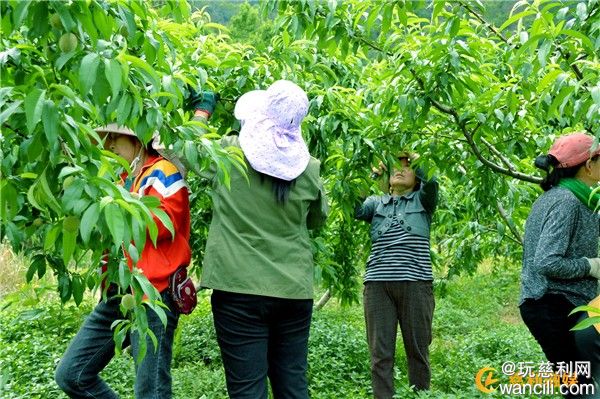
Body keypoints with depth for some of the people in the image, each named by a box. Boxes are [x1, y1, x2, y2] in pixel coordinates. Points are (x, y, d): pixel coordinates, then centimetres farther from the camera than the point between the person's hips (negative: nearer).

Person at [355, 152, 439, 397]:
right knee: (380, 351, -1)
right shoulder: (376, 203, 16)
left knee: (417, 349, 4)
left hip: (416, 284, -1)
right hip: (378, 284, 1)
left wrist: (416, 160, -9)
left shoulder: (423, 201, 12)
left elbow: (432, 183, -9)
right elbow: (354, 210, -4)